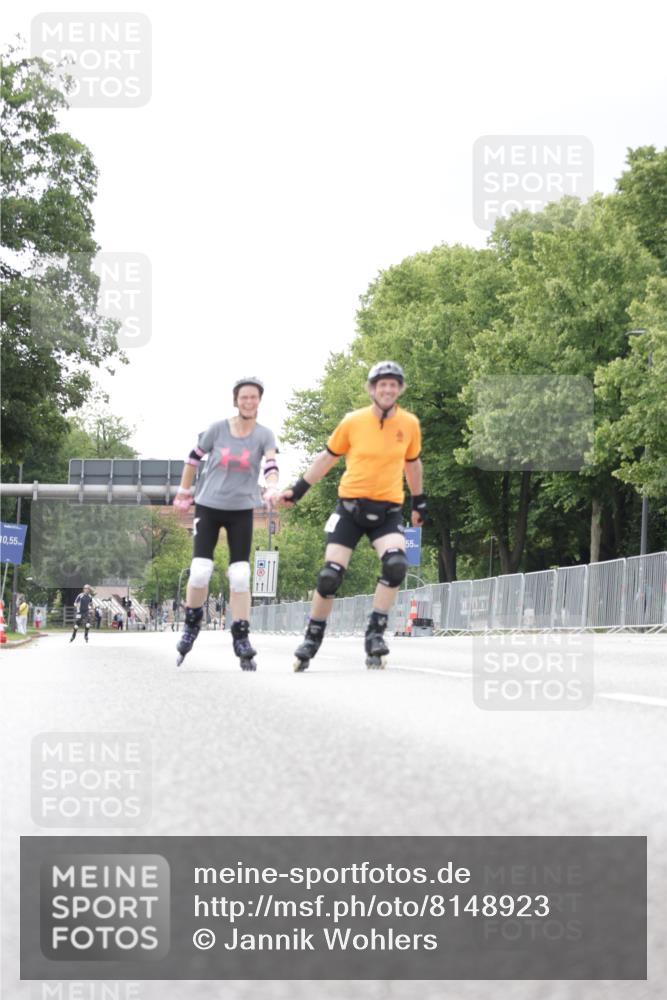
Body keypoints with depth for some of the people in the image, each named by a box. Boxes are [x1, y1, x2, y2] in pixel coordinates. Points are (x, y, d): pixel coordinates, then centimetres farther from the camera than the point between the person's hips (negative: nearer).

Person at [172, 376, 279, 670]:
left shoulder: (264, 435, -3)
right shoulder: (217, 429, -4)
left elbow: (271, 465, -20)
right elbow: (194, 458, 9)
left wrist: (271, 488, -40)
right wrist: (184, 492, 11)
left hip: (241, 511, 0)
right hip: (208, 506, 0)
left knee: (240, 576, -6)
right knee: (200, 570, -10)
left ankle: (241, 639, 1)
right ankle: (191, 624, 13)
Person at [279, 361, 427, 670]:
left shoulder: (409, 424, 1)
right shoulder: (353, 422, -3)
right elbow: (328, 457, 10)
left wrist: (419, 502, 26)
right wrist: (298, 490, 12)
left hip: (388, 510, 1)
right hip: (350, 506, -1)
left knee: (396, 564, -25)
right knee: (330, 574, -7)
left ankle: (375, 633, -13)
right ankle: (312, 638, 13)